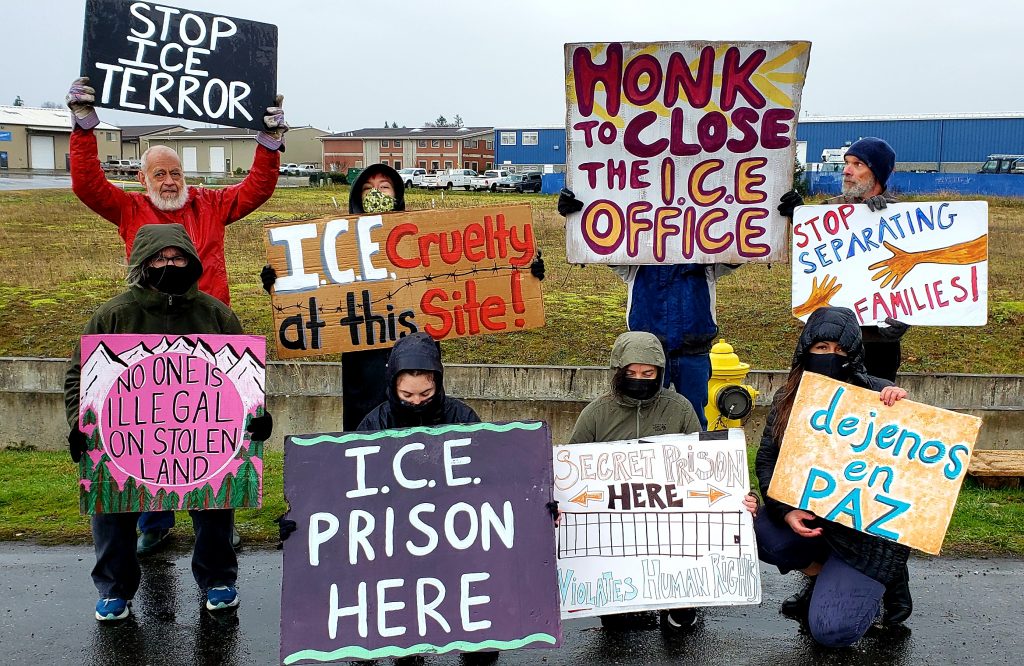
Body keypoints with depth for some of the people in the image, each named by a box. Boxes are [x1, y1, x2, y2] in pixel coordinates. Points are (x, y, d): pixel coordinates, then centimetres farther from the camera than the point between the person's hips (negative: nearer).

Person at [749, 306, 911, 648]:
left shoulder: (875, 393, -10)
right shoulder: (787, 398, 2)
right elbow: (766, 459, 1)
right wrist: (784, 510, -16)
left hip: (867, 528, -5)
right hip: (806, 516, 5)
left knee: (831, 631, -19)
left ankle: (886, 575, 12)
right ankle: (822, 572, 5)